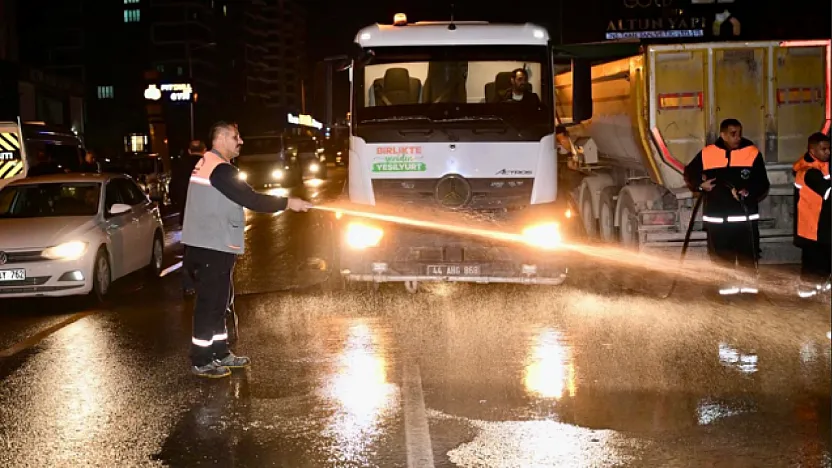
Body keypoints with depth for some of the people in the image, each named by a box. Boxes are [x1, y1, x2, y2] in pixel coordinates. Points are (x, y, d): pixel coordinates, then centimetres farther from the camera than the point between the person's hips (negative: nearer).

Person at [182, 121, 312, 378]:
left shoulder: (207, 164, 16)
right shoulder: (220, 169, -17)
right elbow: (250, 199, -21)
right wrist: (288, 203, -16)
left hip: (206, 246, 10)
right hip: (213, 248, -10)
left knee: (218, 300, 16)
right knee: (210, 302, -4)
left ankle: (220, 352, 24)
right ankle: (201, 362, 2)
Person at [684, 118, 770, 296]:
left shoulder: (752, 152, -1)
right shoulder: (707, 154, 1)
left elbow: (762, 184, -1)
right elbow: (689, 174, 15)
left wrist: (748, 193, -20)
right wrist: (700, 185, -4)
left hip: (745, 215, -1)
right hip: (716, 215, 1)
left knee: (748, 251, 3)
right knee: (721, 252, 7)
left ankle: (749, 281, 19)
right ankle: (730, 282, 21)